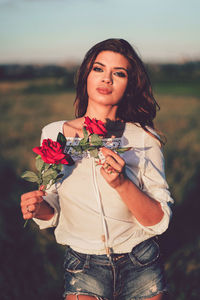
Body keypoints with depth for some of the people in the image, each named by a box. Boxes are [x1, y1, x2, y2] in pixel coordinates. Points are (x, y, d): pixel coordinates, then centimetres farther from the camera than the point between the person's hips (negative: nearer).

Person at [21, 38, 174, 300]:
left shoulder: (143, 139, -8)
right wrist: (37, 207, -16)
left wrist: (121, 183, -24)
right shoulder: (54, 134, -4)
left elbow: (159, 221, -9)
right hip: (84, 267, 1)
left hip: (141, 268, 0)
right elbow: (52, 211, 6)